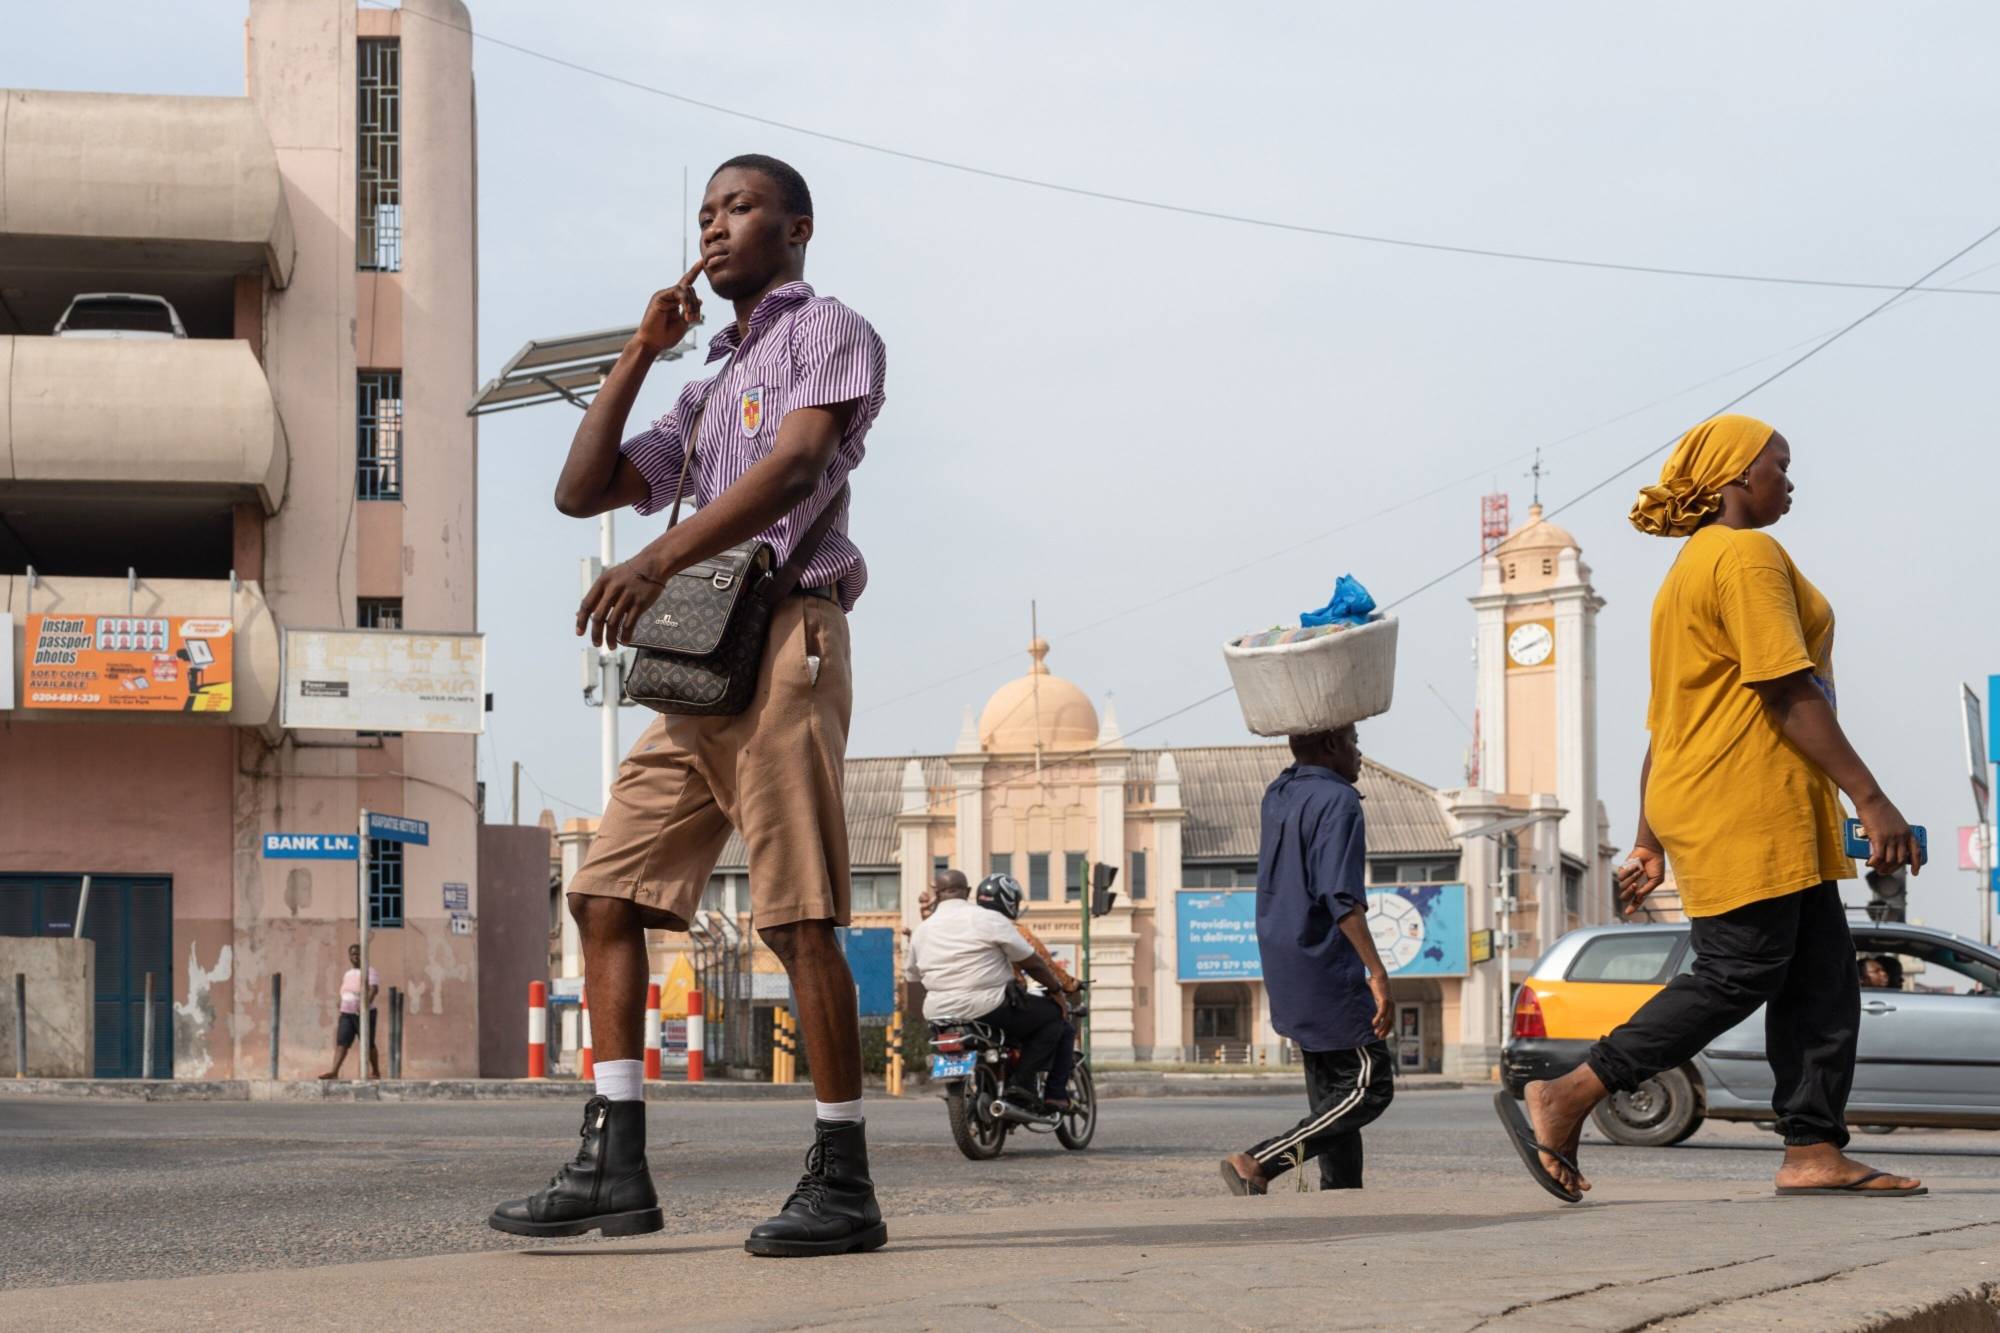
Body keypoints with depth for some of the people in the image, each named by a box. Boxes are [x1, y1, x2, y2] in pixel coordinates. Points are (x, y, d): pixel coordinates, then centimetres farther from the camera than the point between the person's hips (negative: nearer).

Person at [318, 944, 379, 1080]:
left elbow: (374, 989, -23)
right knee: (341, 1043, -9)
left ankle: (376, 1072, 15)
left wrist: (366, 1003, -39)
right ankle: (334, 1072, -20)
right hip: (346, 1014, 6)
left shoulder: (369, 972, -6)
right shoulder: (348, 974, 17)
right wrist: (340, 1013, 22)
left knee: (368, 1045, 0)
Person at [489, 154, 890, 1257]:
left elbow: (794, 464, -13)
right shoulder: (708, 394, 30)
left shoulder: (827, 330, 6)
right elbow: (582, 491, 23)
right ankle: (613, 1166, -2)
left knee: (798, 915, -12)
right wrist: (641, 351, 17)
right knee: (606, 895, 0)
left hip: (782, 636, -9)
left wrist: (659, 560, -25)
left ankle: (842, 1185, -10)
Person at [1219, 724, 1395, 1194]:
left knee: (1332, 1090, 13)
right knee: (1371, 1085, -7)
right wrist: (1377, 972, -25)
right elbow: (1341, 897, -24)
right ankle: (1259, 1164, -14)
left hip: (1285, 969, 10)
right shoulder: (1337, 801, -14)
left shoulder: (1278, 795, 12)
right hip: (1327, 969, -10)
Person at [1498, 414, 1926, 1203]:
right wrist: (1870, 798, -19)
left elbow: (1663, 726, 21)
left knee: (1821, 978, 5)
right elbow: (1788, 692, -18)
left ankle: (1814, 1153, 0)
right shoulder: (1747, 555, -9)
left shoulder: (1692, 568, 23)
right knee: (1738, 975, -10)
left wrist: (1650, 842, 20)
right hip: (1745, 805, -10)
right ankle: (1561, 1102, -10)